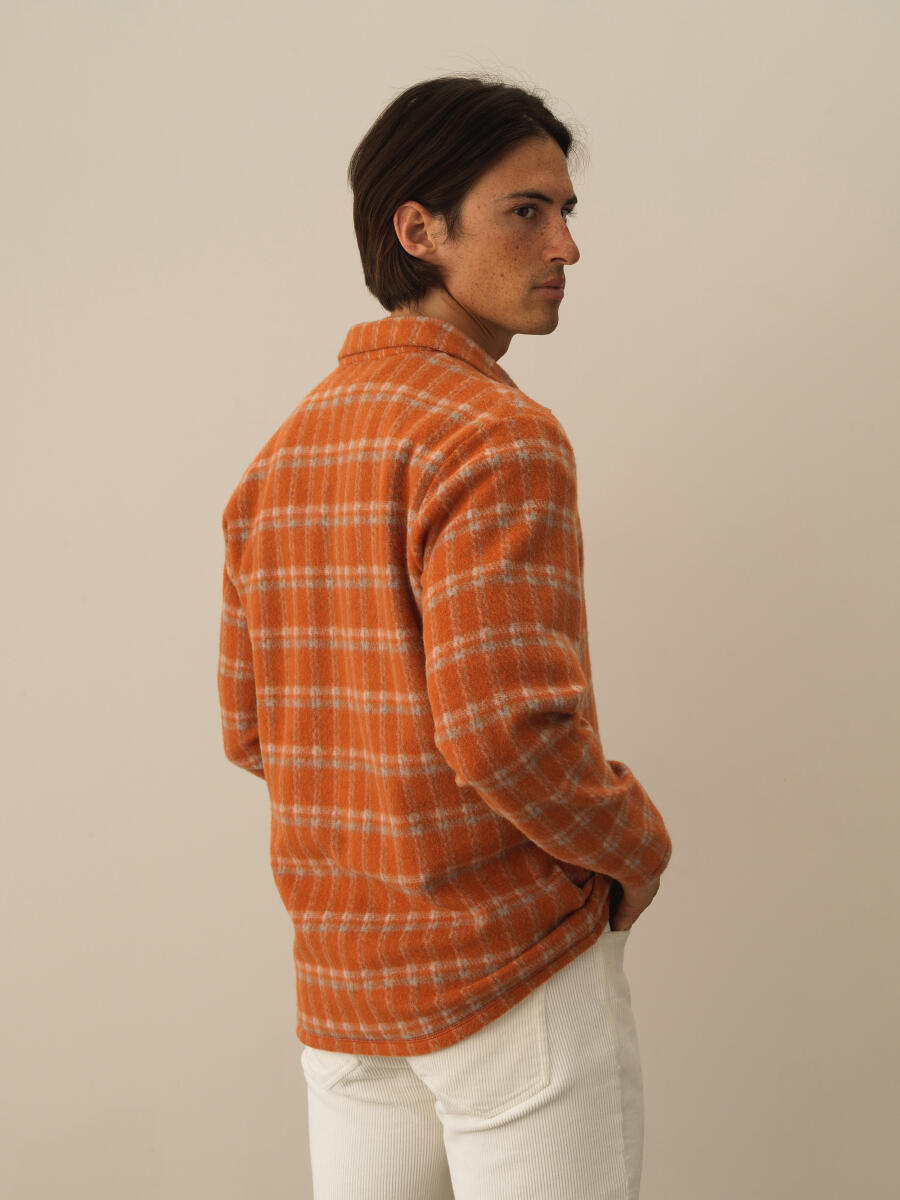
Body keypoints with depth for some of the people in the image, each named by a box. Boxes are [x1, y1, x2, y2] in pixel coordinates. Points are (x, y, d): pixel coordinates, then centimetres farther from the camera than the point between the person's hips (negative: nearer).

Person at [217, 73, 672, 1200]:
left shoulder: (281, 456, 10)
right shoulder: (502, 440, -15)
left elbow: (251, 731, 12)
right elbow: (506, 727, -24)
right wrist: (636, 844, -7)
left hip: (340, 980, 8)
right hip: (516, 970, -8)